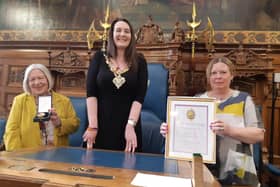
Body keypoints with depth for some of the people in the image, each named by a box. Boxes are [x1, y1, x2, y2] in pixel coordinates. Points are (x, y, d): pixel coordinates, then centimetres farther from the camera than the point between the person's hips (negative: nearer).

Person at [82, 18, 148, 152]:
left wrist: (130, 125, -16)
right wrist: (92, 126, -10)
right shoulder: (99, 58, 4)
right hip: (101, 125, 0)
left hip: (128, 127, 0)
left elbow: (140, 96, -5)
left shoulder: (139, 61, 4)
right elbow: (91, 93, -3)